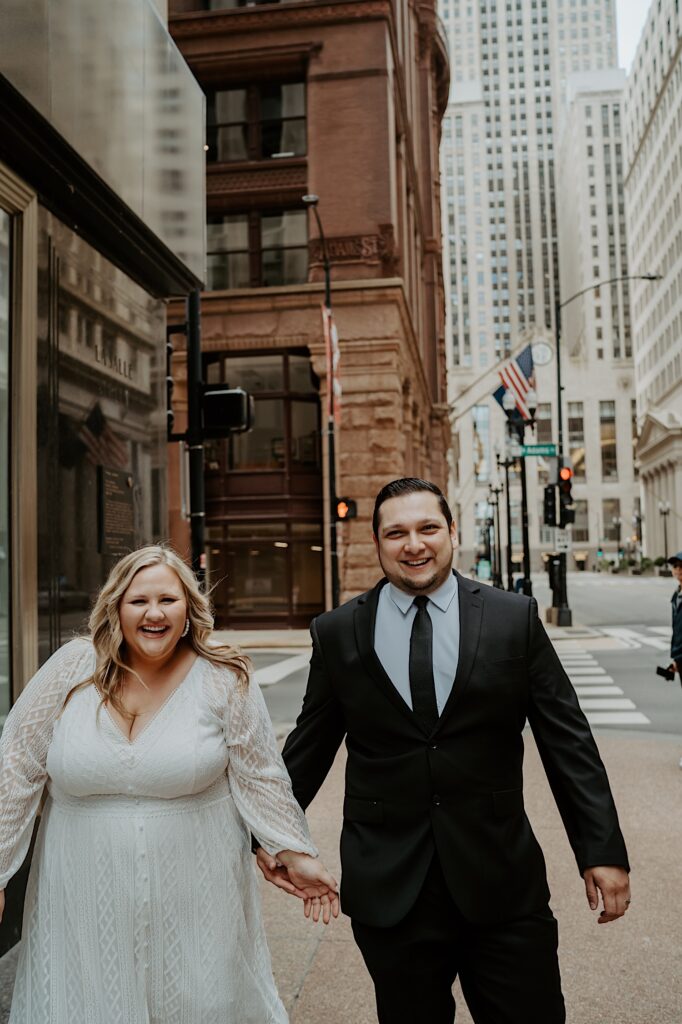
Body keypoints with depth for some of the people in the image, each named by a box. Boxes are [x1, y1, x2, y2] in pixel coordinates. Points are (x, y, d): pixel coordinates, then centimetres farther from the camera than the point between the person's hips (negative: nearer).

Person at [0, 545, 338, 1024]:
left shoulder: (224, 679, -9)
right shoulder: (73, 666, -8)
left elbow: (259, 778, -2)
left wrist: (297, 855, -3)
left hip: (195, 895, -1)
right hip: (86, 896, 1)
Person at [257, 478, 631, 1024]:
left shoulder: (516, 618, -2)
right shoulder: (337, 633, 0)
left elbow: (568, 739, 0)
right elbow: (310, 746, 9)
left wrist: (603, 849, -2)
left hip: (503, 881, 0)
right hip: (389, 889, 1)